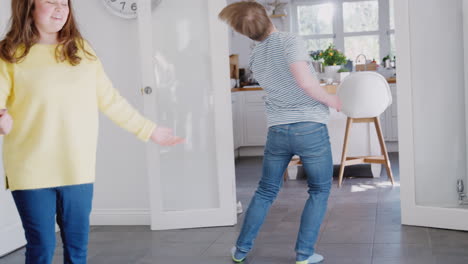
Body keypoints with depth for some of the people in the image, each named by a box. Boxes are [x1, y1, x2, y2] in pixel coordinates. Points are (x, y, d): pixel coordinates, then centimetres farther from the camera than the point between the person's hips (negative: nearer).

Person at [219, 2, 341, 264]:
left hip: (277, 130, 5)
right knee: (320, 190, 13)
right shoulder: (290, 40, -11)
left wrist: (323, 95, 21)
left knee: (266, 191, 19)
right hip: (310, 127, -5)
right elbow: (305, 81, -24)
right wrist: (331, 100, -10)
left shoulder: (255, 58, 9)